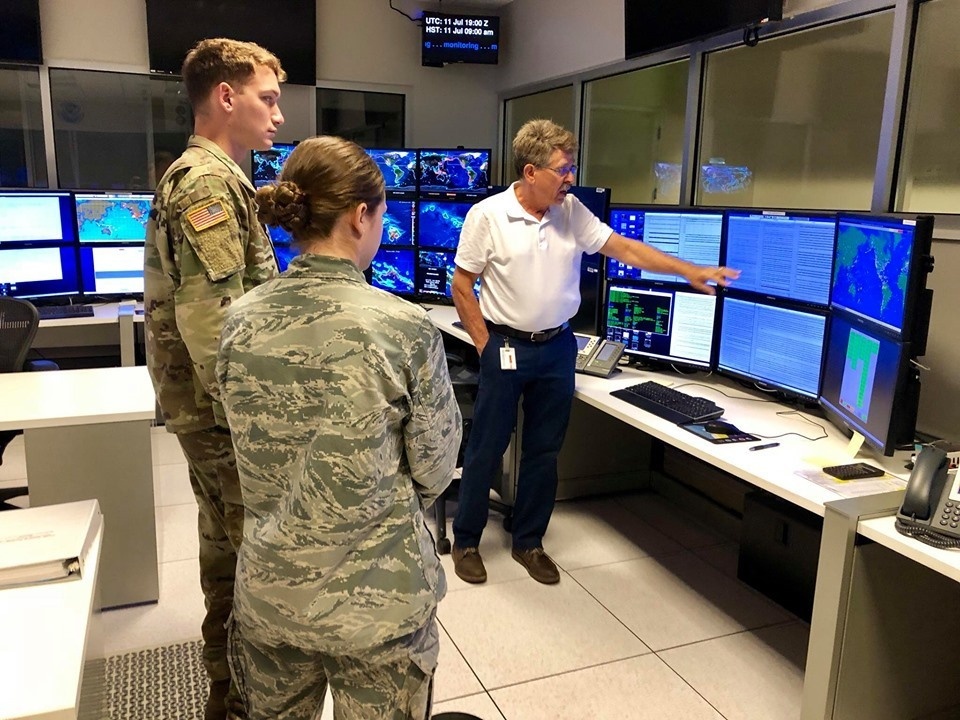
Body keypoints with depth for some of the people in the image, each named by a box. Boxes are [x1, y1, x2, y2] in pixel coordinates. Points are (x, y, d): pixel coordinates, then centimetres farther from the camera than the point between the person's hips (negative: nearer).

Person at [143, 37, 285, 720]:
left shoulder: (201, 176, 15)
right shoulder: (211, 181, -18)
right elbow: (210, 322, -27)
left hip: (207, 406, 11)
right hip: (223, 411, -11)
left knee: (225, 539, 21)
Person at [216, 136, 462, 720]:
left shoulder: (242, 320, -6)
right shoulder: (404, 326, -19)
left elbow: (254, 457, 6)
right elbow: (435, 465, -8)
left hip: (269, 590, 4)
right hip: (378, 598, -4)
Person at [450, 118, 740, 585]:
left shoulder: (571, 212, 2)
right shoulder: (488, 215, -10)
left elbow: (624, 248, 3)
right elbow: (462, 286, -5)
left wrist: (689, 271, -4)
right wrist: (486, 347, -8)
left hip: (558, 348, 4)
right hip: (506, 348, -4)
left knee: (544, 452, 12)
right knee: (486, 450, 6)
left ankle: (528, 542, 29)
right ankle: (466, 542, 24)